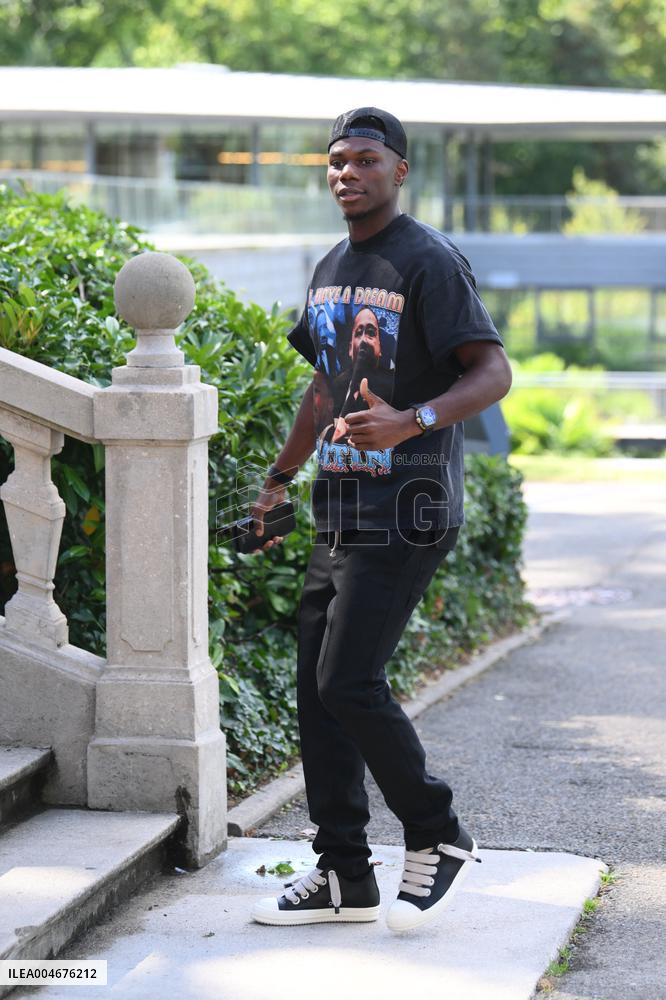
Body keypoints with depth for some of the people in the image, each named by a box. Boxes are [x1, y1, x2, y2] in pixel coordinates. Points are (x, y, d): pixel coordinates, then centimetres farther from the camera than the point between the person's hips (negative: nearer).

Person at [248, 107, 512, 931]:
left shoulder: (430, 263, -9)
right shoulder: (331, 270, 16)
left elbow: (493, 372, -17)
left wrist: (410, 422, -32)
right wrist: (280, 477, 30)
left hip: (406, 514, -8)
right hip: (340, 513, 8)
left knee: (349, 681, -14)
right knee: (316, 686, 6)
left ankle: (438, 838, 5)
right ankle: (344, 877, 15)